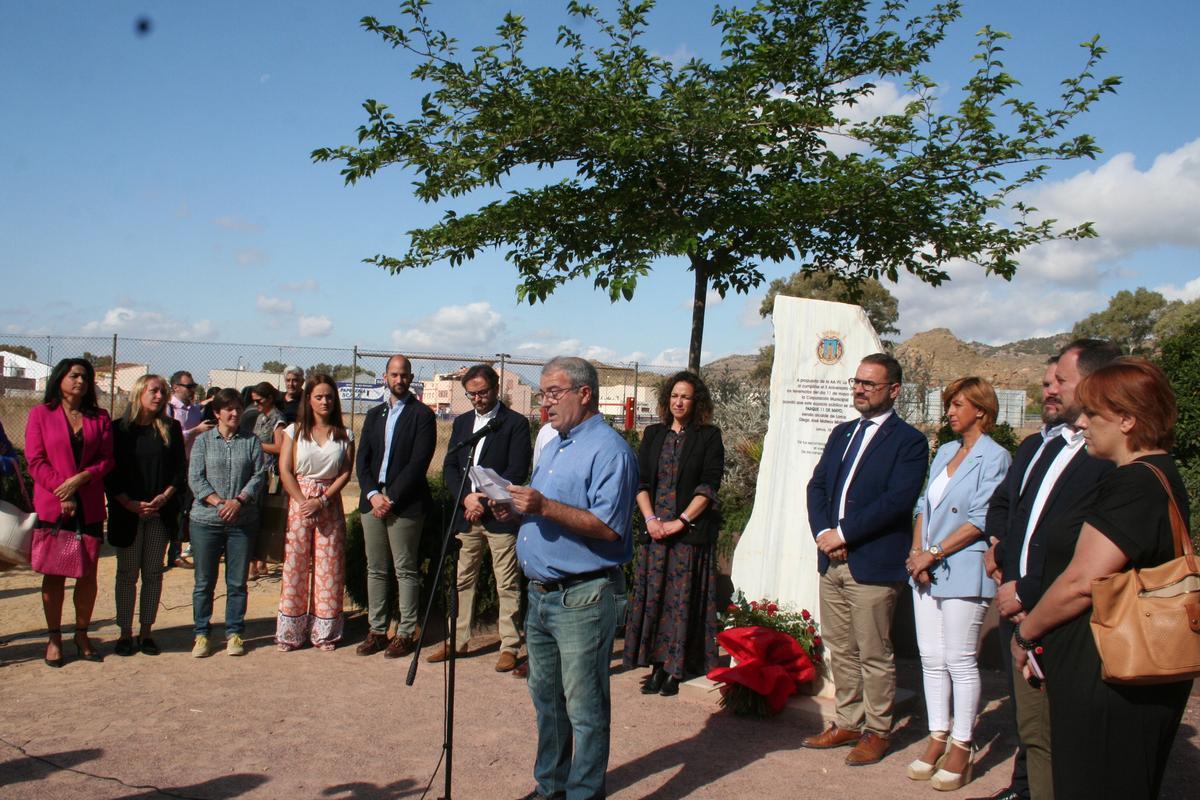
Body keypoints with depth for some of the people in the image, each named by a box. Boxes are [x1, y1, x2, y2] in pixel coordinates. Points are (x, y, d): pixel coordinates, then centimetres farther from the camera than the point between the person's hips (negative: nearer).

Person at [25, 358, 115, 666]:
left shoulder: (99, 417, 8)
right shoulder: (40, 414, 1)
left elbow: (106, 459, 3)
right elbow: (35, 460, -4)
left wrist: (79, 479, -13)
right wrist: (62, 492, -12)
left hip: (90, 507, 2)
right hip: (52, 507, -2)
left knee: (88, 573, 4)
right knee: (54, 573, 4)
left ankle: (82, 636, 17)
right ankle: (54, 638, 15)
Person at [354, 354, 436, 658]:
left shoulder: (422, 415, -2)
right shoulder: (374, 414, 16)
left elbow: (419, 462, -10)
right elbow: (362, 459, 11)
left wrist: (392, 498, -14)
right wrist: (372, 494, -5)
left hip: (405, 503, -6)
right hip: (373, 499, 6)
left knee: (405, 570, 0)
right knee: (375, 569, 10)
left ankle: (406, 633, 7)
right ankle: (377, 631, 18)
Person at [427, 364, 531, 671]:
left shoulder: (515, 423, -4)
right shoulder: (462, 422, 14)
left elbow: (517, 472, -10)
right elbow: (450, 466, 10)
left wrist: (484, 501, -14)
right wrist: (466, 497, -7)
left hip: (500, 516, -6)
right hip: (467, 514, 6)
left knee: (507, 585, 0)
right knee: (463, 580, 12)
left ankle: (510, 646, 7)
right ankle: (459, 640, 22)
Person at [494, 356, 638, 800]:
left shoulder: (609, 450, -14)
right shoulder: (554, 446, 17)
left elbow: (608, 527, -23)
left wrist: (544, 506, -26)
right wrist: (516, 511, 4)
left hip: (582, 598, -9)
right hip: (540, 595, 10)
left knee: (584, 709, 0)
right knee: (546, 698, 19)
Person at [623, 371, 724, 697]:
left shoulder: (709, 436, 1)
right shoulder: (653, 434, 12)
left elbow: (708, 486, -6)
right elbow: (640, 480, 7)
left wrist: (680, 522, -13)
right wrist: (650, 519, -7)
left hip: (691, 533, -3)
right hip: (656, 531, 4)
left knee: (682, 600, 0)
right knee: (653, 598, 4)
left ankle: (675, 670, 7)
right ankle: (657, 666, 12)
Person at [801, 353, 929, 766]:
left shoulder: (909, 441, -7)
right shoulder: (842, 433, 16)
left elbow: (897, 500, -18)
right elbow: (817, 486, 11)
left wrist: (841, 534, -17)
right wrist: (822, 532, -6)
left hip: (874, 565, -7)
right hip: (832, 561, 7)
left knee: (874, 655, 4)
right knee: (840, 650, 15)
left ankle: (877, 731, 18)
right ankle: (847, 723, 28)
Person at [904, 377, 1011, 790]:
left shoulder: (994, 457, -8)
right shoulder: (945, 452, 14)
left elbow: (979, 521, -13)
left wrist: (933, 554, -12)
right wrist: (917, 552, 0)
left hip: (963, 572, -7)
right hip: (926, 571, 7)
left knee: (960, 662, 0)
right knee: (931, 659, 10)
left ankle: (961, 750, 10)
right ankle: (938, 739, 20)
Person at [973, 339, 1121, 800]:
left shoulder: (1113, 460, -17)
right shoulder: (1035, 447, 14)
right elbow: (1001, 502, 32)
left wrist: (1026, 592, -16)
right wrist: (997, 544, 13)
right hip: (1018, 612, 9)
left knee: (1047, 733, -1)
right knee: (1028, 722, 23)